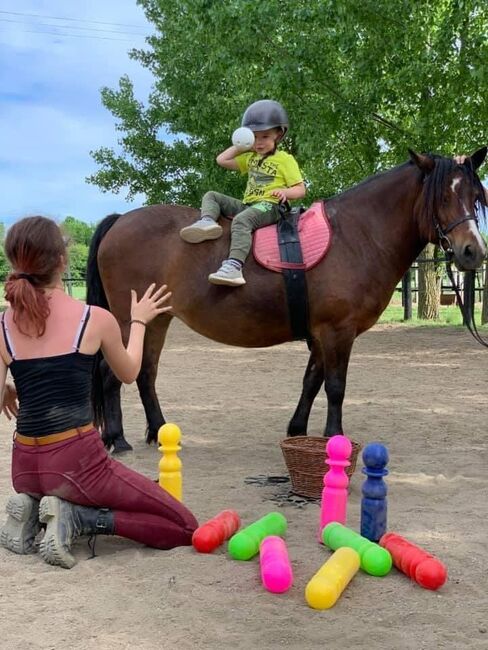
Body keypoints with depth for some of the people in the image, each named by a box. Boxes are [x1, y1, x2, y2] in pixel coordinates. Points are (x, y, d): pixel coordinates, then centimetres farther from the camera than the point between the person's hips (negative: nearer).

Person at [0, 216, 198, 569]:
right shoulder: (97, 318, -10)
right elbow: (129, 374, 8)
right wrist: (139, 321, 22)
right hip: (78, 461, -6)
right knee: (185, 528, 6)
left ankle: (35, 511, 10)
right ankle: (75, 517, -7)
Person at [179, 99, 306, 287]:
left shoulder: (285, 160, 4)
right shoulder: (250, 157, 22)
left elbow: (300, 190, -1)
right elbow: (221, 160, 23)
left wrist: (285, 192, -21)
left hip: (268, 206, -8)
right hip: (247, 204, 8)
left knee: (241, 220, -38)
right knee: (211, 196, 3)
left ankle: (234, 266, -56)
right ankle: (207, 222, -30)